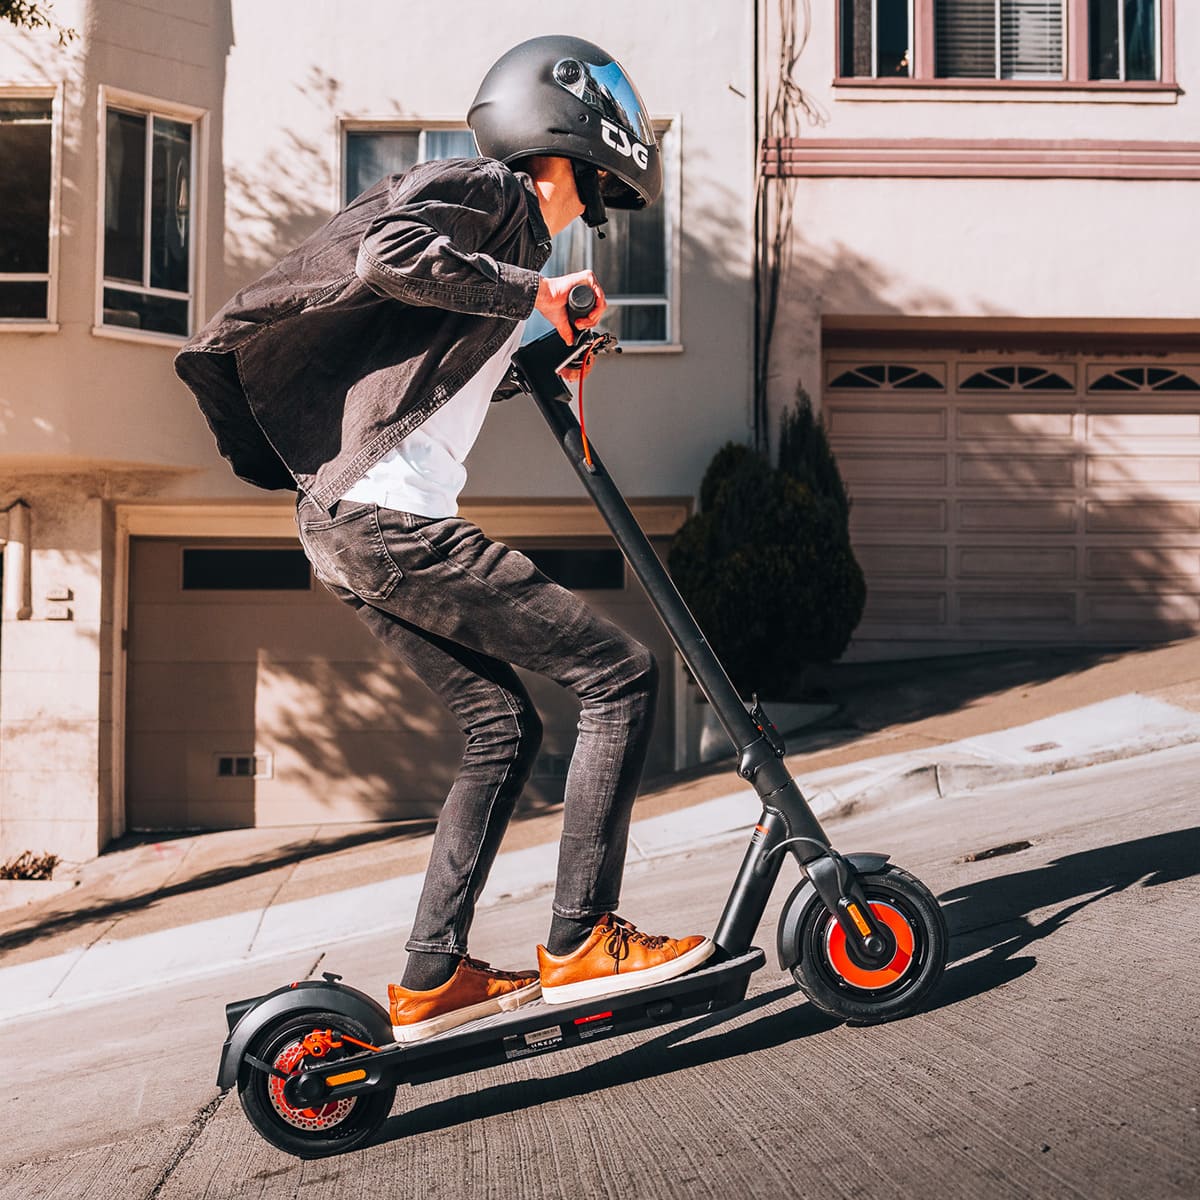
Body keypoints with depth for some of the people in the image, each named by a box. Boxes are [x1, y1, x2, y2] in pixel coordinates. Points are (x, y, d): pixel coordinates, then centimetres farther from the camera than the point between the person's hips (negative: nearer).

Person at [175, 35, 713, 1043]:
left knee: (504, 727, 14)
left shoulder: (505, 227, 27)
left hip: (351, 523, 11)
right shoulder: (488, 186, -2)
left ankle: (432, 977, 18)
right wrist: (530, 292, -14)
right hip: (386, 515, -11)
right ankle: (580, 941, -2)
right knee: (619, 673, -8)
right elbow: (388, 251, -22)